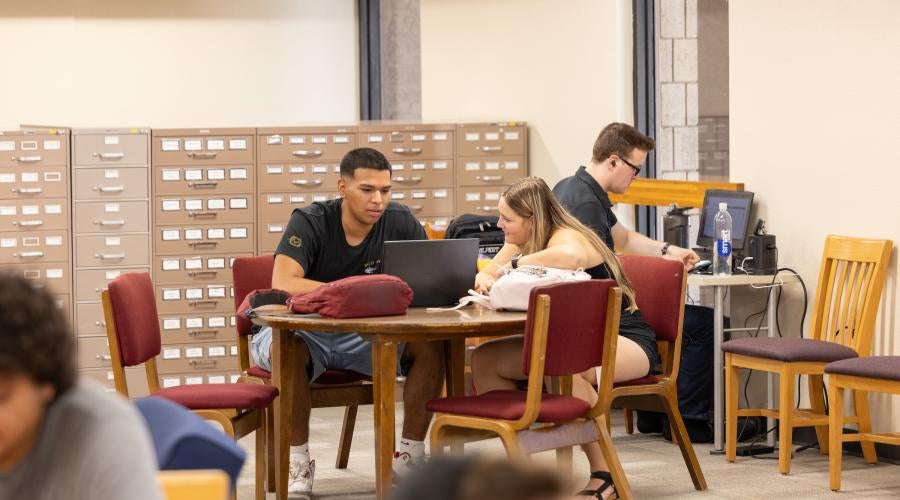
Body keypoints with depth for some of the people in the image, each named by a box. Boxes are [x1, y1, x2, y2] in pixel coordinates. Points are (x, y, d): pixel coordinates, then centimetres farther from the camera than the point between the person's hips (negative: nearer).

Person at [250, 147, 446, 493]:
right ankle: (298, 460, -21)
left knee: (430, 345, -21)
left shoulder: (399, 222, -5)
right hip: (304, 330, -3)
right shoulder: (310, 223, -16)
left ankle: (411, 455, -8)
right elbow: (284, 284, -31)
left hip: (365, 335, 4)